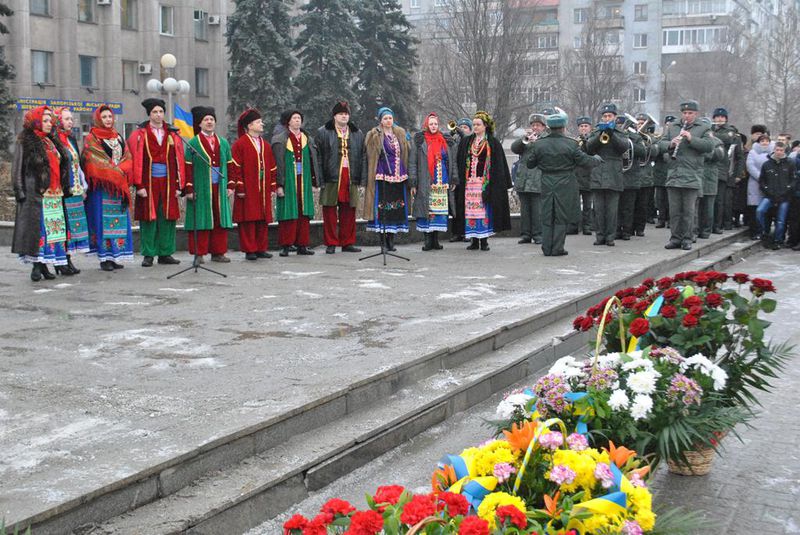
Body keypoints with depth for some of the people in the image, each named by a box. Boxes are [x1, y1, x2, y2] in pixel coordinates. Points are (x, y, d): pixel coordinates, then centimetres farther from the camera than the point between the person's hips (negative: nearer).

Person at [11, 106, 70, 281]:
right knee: (37, 227, -8)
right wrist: (20, 191, -12)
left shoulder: (52, 142, 17)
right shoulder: (26, 142, -2)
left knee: (52, 227, 3)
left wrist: (64, 189, 18)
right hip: (35, 193, -6)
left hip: (54, 194, 6)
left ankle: (44, 264, 8)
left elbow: (62, 166, 23)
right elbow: (18, 168, -5)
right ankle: (36, 265, -4)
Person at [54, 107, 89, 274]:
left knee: (72, 223, 8)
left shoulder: (71, 140, 17)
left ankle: (67, 259, 14)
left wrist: (83, 187, 19)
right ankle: (60, 262, -1)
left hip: (75, 190, 8)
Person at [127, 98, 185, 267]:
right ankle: (148, 255, 8)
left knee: (167, 219, 5)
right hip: (148, 183, -3)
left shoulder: (173, 135, 9)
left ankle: (165, 254, 14)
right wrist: (139, 185, -11)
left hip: (168, 183, 3)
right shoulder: (140, 134, 1)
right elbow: (136, 161, -4)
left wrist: (179, 185, 1)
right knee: (148, 219, 0)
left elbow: (179, 161, 7)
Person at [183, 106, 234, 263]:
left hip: (219, 188, 4)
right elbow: (188, 167, -4)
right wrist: (189, 189, -11)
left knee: (220, 221, 5)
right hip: (200, 188, -4)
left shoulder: (223, 143, 12)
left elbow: (230, 165, 13)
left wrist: (230, 185, 5)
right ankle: (199, 254, 3)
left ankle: (218, 253, 12)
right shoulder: (193, 143, 0)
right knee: (200, 220, -2)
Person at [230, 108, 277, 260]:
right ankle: (249, 250, 1)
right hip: (247, 191, -6)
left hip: (264, 191, 6)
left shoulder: (265, 145, 15)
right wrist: (240, 188, -14)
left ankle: (261, 249, 14)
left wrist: (272, 186, 10)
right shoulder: (240, 144, -4)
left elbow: (272, 168, 17)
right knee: (248, 220, -4)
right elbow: (235, 168, -9)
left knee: (263, 220, 7)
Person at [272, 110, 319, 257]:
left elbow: (313, 161, 13)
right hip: (288, 181, -4)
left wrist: (314, 182, 8)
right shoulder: (280, 140, 0)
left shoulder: (308, 139, 12)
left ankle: (302, 245, 9)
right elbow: (278, 163, -5)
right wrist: (279, 184, -12)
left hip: (304, 181, 4)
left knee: (304, 214, 3)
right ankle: (285, 246, 2)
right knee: (288, 214, -3)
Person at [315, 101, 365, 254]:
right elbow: (318, 157, -1)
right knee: (330, 212, -1)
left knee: (348, 212, 5)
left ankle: (347, 242, 13)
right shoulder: (323, 133, 3)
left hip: (350, 177, 3)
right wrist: (320, 178, -9)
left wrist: (361, 178, 4)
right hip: (331, 178, -3)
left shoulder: (357, 134, 14)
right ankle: (331, 243, 6)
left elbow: (361, 157, 12)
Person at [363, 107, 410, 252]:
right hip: (382, 177, -4)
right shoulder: (375, 136, 1)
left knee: (397, 207, 4)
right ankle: (383, 241, 0)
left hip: (398, 176, 4)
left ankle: (391, 240, 13)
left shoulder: (400, 134, 14)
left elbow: (405, 155, 18)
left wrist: (405, 174, 13)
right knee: (382, 207, -6)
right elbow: (371, 158, -1)